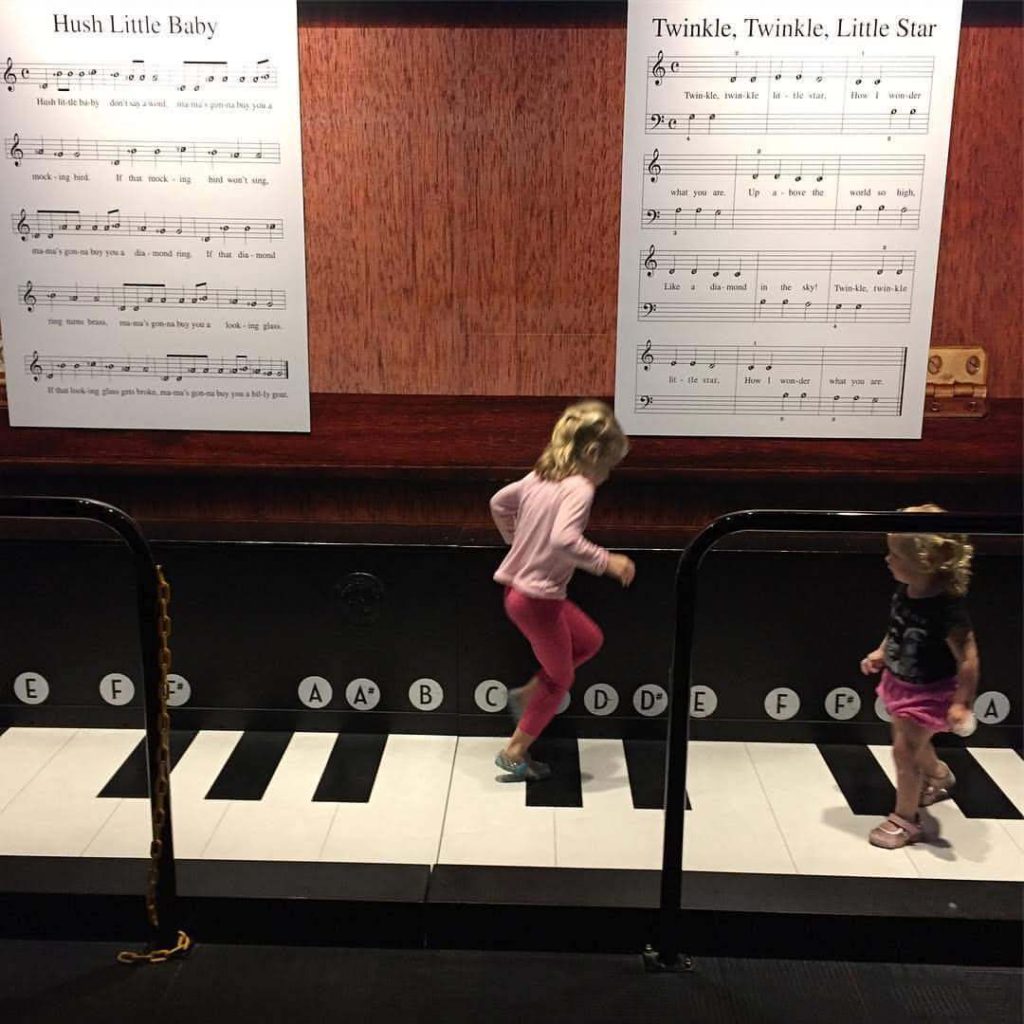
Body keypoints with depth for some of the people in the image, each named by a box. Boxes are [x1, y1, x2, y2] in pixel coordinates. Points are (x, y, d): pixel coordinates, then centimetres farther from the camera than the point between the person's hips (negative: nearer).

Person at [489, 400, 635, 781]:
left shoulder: (540, 476, 5)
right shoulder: (579, 488, -20)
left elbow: (499, 502, 18)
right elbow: (563, 539, -36)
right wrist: (607, 562, -26)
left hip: (519, 589, 9)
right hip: (538, 599, -9)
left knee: (590, 640, 25)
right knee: (560, 679, 12)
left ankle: (526, 694, 26)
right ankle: (514, 753, 22)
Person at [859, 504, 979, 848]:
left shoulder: (947, 608, -33)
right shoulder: (904, 591, -12)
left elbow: (968, 658, -26)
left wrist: (962, 703, -24)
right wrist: (880, 653, 8)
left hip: (929, 692, -8)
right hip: (900, 683, 8)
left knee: (905, 750, -1)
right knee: (912, 744, 27)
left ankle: (905, 820, 18)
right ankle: (940, 776, 58)